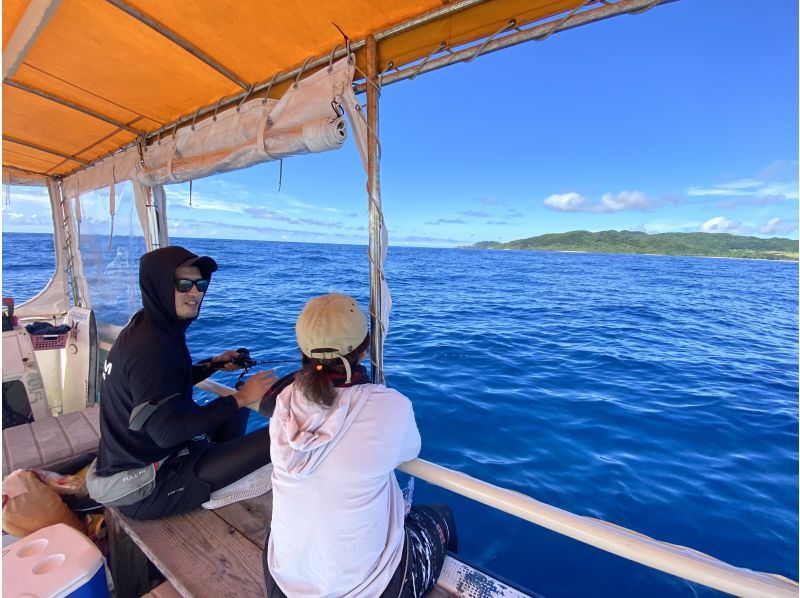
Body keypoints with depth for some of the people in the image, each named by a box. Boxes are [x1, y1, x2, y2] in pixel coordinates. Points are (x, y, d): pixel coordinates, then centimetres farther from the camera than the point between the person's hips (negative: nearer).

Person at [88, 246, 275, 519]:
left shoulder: (146, 326, 3)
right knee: (272, 441, -23)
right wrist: (240, 398, -25)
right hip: (143, 487, -10)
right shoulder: (150, 345, -27)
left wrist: (214, 364, 7)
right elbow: (168, 431, -30)